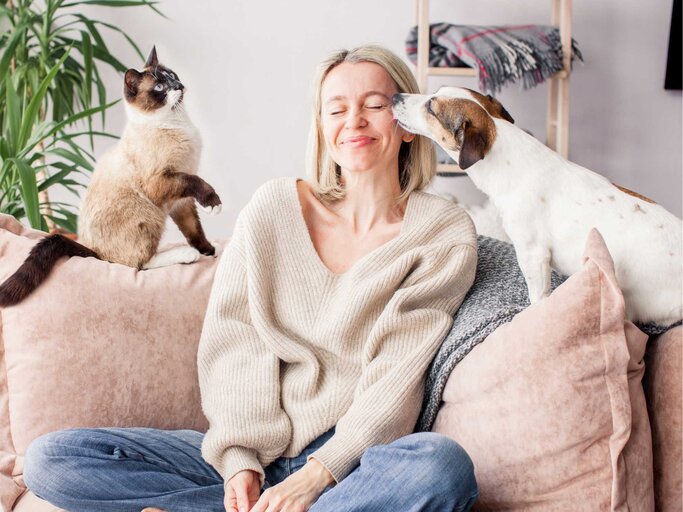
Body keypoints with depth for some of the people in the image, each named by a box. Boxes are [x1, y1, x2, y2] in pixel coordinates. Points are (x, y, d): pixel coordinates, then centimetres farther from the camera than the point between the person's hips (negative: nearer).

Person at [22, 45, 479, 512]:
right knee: (49, 459, -12)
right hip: (250, 455, 3)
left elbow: (395, 381, -7)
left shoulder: (445, 234, 1)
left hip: (353, 458, -3)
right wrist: (241, 461, -11)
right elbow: (233, 336, 3)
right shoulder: (275, 207, 8)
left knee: (441, 464, -38)